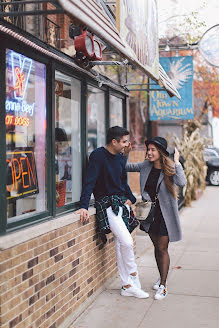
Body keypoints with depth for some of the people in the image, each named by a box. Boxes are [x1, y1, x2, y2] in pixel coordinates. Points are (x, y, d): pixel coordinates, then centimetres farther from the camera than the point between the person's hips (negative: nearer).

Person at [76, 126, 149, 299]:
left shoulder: (120, 157, 13)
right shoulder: (98, 155, -11)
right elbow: (89, 182, -18)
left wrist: (130, 198, 9)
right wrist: (84, 206, -26)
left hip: (122, 202, 7)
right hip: (106, 203, -7)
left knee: (121, 244, 8)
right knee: (127, 241, -16)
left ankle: (127, 286, 13)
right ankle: (133, 276, 7)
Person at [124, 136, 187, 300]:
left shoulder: (170, 169, -14)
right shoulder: (146, 166, 0)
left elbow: (182, 182, -34)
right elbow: (125, 167, 10)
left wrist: (177, 162, -28)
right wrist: (125, 153, -6)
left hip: (165, 214, -5)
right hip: (150, 212, 5)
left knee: (162, 249, -1)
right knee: (157, 247, 17)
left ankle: (163, 286, 8)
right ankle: (162, 277, 35)